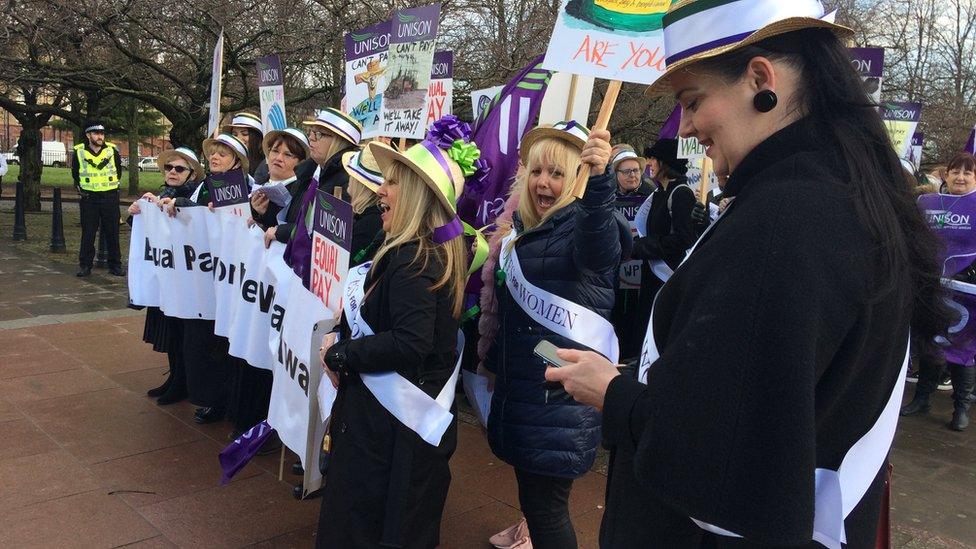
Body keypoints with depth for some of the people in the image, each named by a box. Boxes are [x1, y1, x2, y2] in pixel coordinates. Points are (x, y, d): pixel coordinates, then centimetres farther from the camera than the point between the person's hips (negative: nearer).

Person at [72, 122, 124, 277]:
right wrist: (80, 187, 8)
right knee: (88, 233, 3)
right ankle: (85, 265, 12)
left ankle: (115, 264, 13)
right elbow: (75, 173, 15)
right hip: (89, 198, 0)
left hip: (110, 197, 0)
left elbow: (119, 170, 16)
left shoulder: (112, 150, 0)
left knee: (112, 232, 5)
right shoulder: (79, 151, 0)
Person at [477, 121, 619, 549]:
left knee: (545, 507, 1)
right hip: (519, 386, 8)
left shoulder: (581, 226, -14)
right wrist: (493, 360, 24)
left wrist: (600, 178, -57)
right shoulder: (520, 229, 9)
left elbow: (601, 248, -41)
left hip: (563, 394, -7)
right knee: (532, 494, 22)